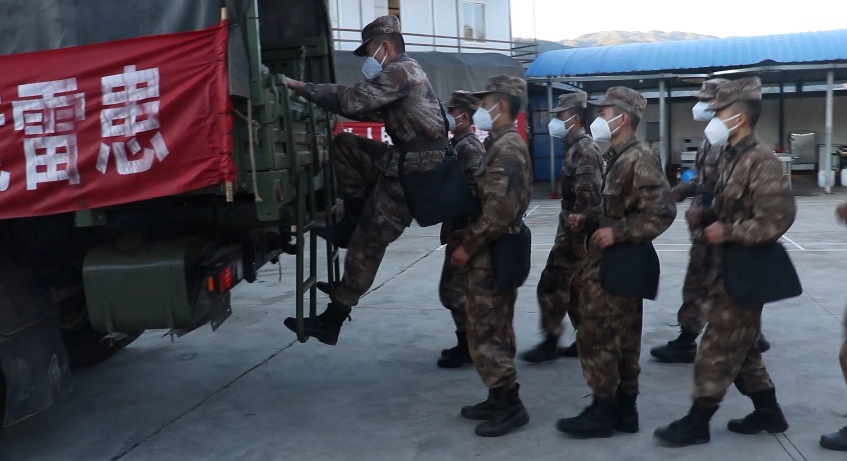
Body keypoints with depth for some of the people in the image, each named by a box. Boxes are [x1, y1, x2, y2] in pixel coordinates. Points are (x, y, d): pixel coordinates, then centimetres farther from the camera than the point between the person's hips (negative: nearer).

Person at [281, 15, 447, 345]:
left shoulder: (399, 72, -14)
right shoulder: (405, 72, 19)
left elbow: (351, 100, -22)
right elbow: (369, 109, 21)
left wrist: (299, 87, -15)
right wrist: (317, 96, 10)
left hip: (415, 170, -10)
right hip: (405, 160, 10)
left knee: (368, 242, -7)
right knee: (344, 145, 11)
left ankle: (332, 321, 0)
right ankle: (354, 219, 8)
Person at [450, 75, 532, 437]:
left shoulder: (506, 148, -18)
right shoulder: (505, 145, 15)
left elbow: (500, 210, -25)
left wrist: (467, 246, -18)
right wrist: (468, 238, 13)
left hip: (492, 254, -10)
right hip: (497, 251, 10)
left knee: (484, 333, -5)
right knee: (495, 329, 15)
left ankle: (510, 405, 3)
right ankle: (500, 399, 24)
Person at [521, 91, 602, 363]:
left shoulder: (583, 150, -17)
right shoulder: (577, 147, 14)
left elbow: (586, 198, -25)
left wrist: (577, 238, -25)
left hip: (575, 233, -10)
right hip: (572, 231, 10)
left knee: (552, 286, -4)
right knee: (574, 287, 14)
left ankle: (551, 342, 4)